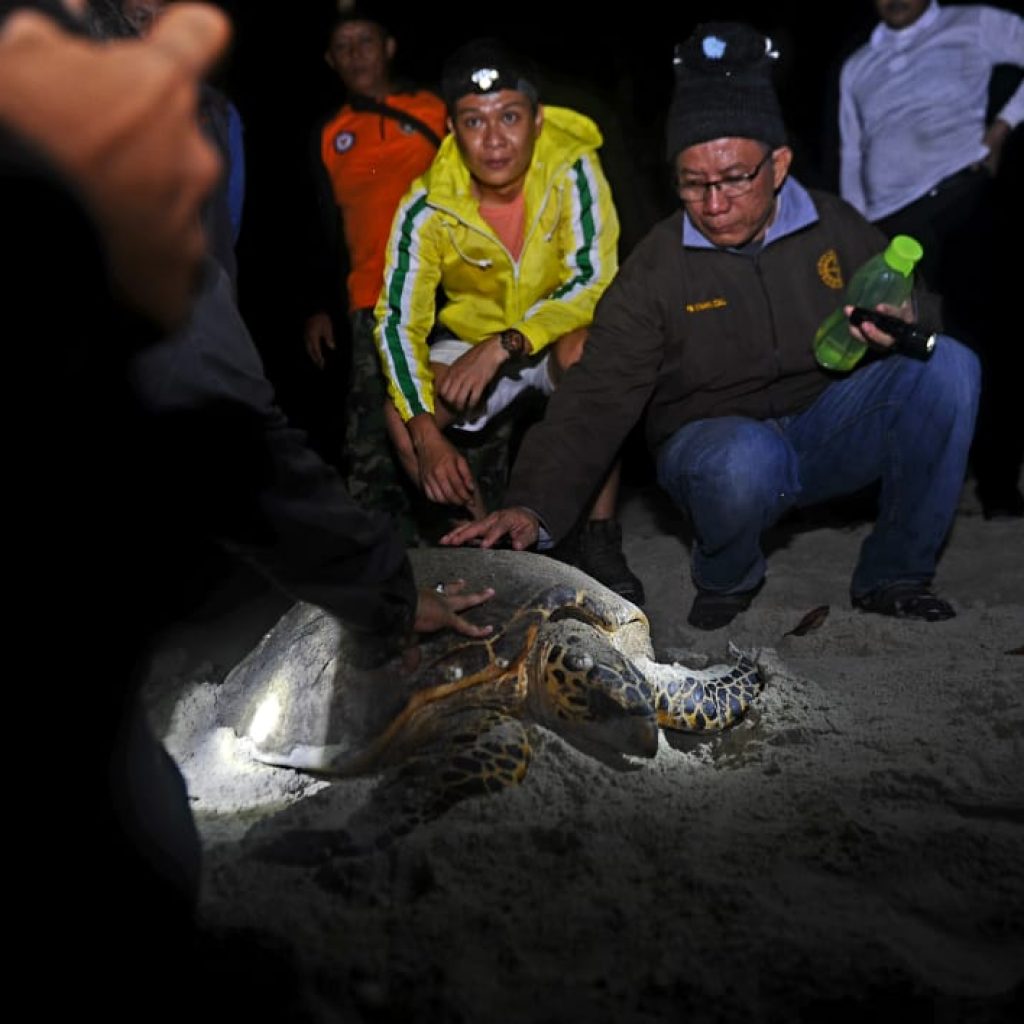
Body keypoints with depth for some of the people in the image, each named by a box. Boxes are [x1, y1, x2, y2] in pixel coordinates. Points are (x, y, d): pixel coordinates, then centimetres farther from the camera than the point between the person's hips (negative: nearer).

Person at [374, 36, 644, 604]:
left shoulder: (571, 171, -21)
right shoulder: (428, 208, -17)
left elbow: (593, 280, -25)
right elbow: (397, 321, -18)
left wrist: (504, 345, -37)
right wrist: (426, 434, -31)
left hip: (557, 333, -2)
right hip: (474, 343, 2)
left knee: (583, 347, -37)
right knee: (400, 414, -23)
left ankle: (598, 537, -24)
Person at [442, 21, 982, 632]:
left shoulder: (837, 227, -1)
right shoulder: (654, 270, -9)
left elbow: (919, 306, 9)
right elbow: (595, 402, -16)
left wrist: (906, 325, -19)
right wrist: (535, 507, -30)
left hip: (829, 429, 4)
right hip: (713, 441, -4)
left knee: (950, 367, -20)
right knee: (743, 458, -40)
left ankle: (894, 579, -5)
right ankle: (727, 583, -3)